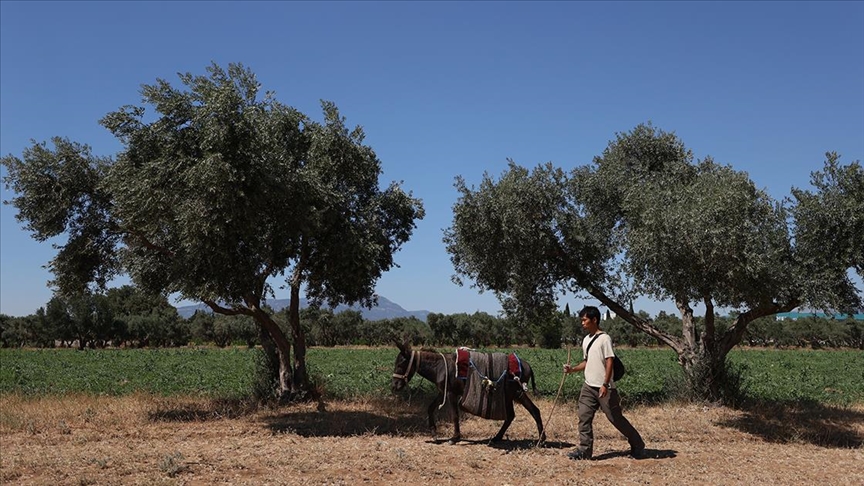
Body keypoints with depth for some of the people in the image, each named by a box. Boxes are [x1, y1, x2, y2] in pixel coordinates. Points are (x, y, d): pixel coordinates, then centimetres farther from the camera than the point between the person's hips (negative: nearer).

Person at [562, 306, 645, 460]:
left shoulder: (604, 338, -12)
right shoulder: (585, 340, 13)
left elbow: (609, 362, -16)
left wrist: (605, 385, -21)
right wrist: (573, 369, 5)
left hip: (604, 388, -7)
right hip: (588, 386, 7)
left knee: (615, 418, 1)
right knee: (584, 417, 0)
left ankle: (637, 445, 17)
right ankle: (585, 449, 4)